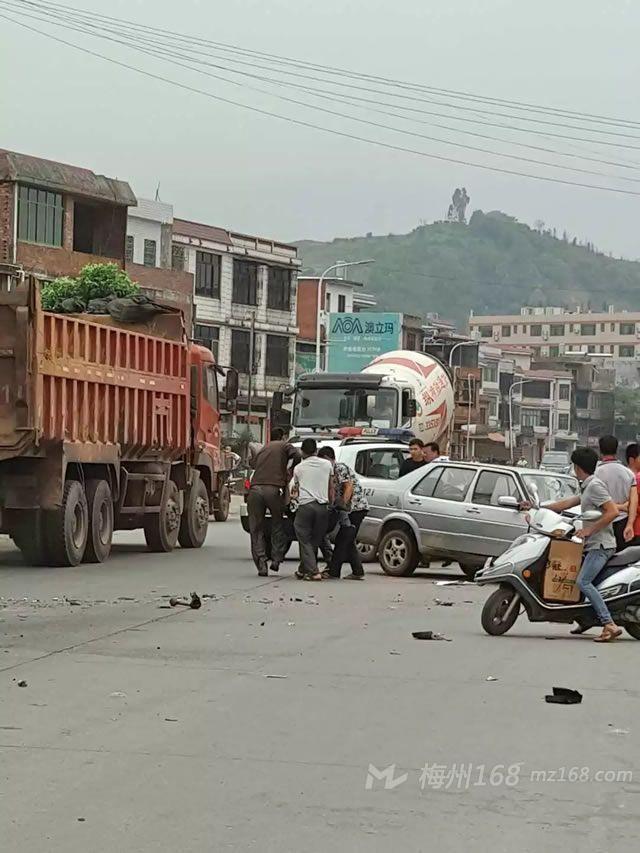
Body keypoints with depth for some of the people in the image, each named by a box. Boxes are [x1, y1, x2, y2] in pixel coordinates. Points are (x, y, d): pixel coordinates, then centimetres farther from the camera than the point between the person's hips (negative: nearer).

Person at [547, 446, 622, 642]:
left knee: (583, 582, -21)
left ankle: (610, 625, -27)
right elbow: (568, 503, 27)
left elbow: (613, 511, -19)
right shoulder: (587, 486, 19)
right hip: (592, 545, 11)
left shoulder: (595, 485, -12)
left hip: (600, 545, -11)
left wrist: (589, 530, -17)